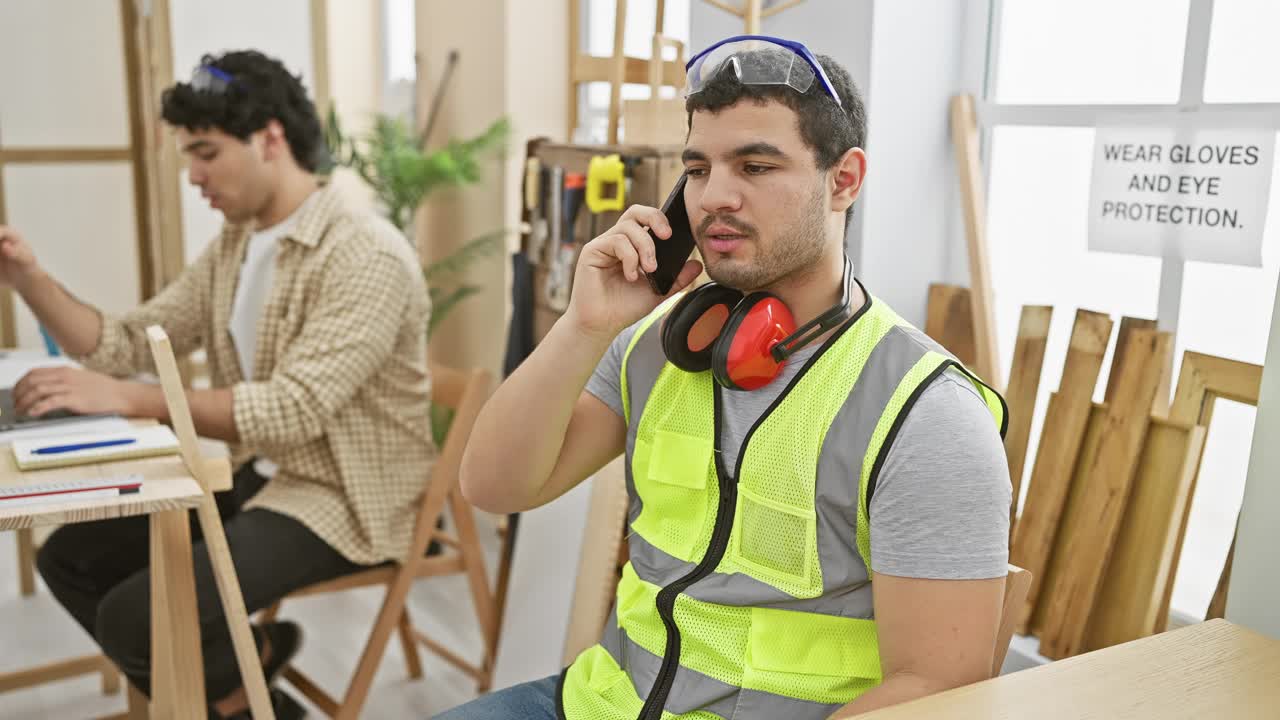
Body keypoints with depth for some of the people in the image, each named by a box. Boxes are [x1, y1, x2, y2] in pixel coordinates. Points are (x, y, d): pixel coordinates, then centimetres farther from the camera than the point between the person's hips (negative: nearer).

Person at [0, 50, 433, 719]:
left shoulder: (366, 256, -20)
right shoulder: (231, 246, 8)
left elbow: (294, 410, -28)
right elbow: (128, 343, 7)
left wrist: (129, 399, -29)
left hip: (339, 500, -9)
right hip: (254, 477, 9)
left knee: (134, 617, -19)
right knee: (71, 557, 6)